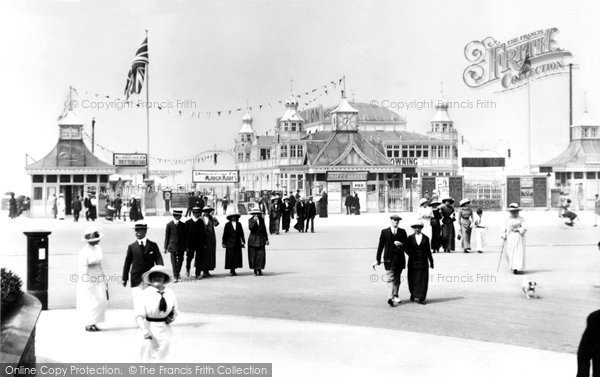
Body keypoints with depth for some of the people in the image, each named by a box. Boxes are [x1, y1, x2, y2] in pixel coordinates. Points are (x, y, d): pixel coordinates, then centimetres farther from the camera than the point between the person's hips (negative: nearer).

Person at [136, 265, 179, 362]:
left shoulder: (170, 293, 3)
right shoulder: (146, 294, -9)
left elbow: (176, 311, 18)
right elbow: (139, 315, -14)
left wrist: (172, 317, -3)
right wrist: (144, 331, -23)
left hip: (165, 328, 4)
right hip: (151, 327, -4)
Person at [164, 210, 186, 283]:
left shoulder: (183, 225, 5)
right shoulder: (169, 224, -2)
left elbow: (185, 236, 10)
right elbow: (166, 236, 2)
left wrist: (185, 247, 9)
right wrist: (165, 247, 1)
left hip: (181, 247, 3)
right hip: (172, 246, -3)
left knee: (180, 261, 10)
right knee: (174, 262, -6)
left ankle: (177, 273, 32)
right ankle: (175, 277, -6)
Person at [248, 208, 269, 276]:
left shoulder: (261, 219, 9)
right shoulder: (250, 220, 0)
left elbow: (264, 230, 15)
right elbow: (250, 228, -17)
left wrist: (266, 239, 13)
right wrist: (254, 221, -25)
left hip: (261, 240, 2)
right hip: (253, 240, -2)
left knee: (261, 255, -6)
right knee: (253, 256, 0)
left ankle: (259, 269, 5)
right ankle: (255, 270, 10)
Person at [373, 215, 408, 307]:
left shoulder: (402, 232, 9)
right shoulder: (384, 232, 3)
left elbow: (407, 244, 7)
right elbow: (380, 246, 4)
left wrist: (401, 244, -16)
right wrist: (377, 260, 3)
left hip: (399, 258, 3)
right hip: (389, 259, -3)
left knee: (397, 279, 7)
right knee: (391, 279, -11)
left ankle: (393, 297, 16)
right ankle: (395, 297, -8)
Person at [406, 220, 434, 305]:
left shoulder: (426, 238, 6)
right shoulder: (410, 238, 5)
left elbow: (428, 251, 9)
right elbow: (407, 249, 3)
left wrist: (431, 262, 9)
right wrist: (411, 254, -14)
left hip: (423, 262, 0)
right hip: (413, 262, 0)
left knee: (423, 280, -5)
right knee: (413, 279, 5)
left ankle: (421, 298, -3)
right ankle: (413, 294, 29)